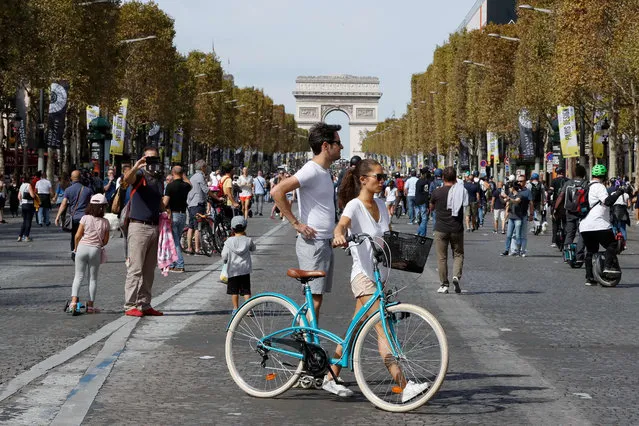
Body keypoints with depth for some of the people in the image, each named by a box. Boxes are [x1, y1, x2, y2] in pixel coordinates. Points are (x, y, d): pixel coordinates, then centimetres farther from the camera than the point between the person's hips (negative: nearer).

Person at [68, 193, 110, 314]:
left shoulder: (85, 218, -4)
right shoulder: (105, 222, -2)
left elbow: (77, 236, -5)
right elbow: (105, 241, 2)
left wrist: (76, 247, 12)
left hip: (82, 247, 0)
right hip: (96, 250, 0)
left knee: (79, 276, 8)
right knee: (93, 278, 10)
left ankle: (73, 300, -8)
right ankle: (90, 305, 11)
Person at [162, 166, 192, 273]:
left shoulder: (170, 186, -13)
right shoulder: (186, 186, 4)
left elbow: (165, 202, -18)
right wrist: (183, 176, 24)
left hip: (173, 214, -6)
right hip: (183, 214, 6)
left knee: (175, 241, -3)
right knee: (177, 239, 14)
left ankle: (180, 265, -7)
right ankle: (172, 264, 19)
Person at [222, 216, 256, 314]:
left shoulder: (229, 241, -8)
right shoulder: (248, 240, -5)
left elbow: (224, 256, -7)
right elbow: (253, 248, 16)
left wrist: (225, 260, 16)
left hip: (233, 270, -1)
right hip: (245, 270, 1)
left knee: (234, 291, 10)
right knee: (246, 290, 5)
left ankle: (235, 308, 13)